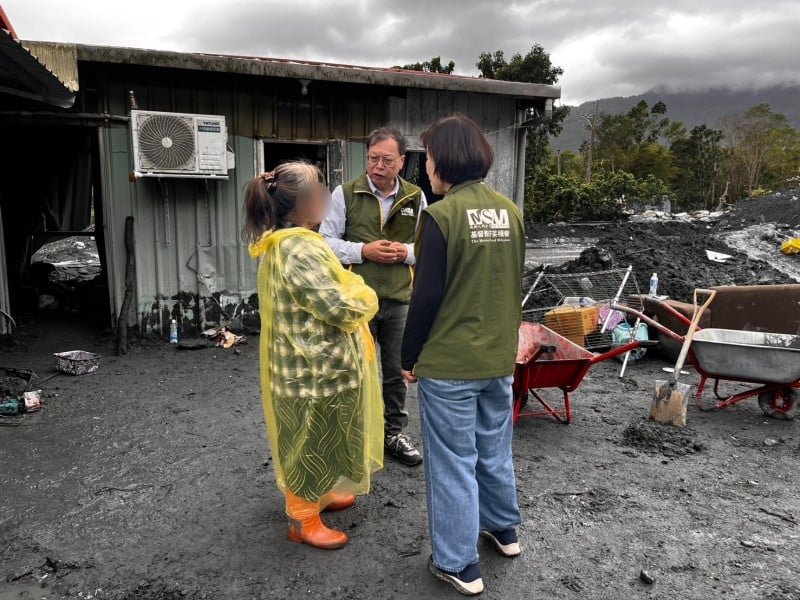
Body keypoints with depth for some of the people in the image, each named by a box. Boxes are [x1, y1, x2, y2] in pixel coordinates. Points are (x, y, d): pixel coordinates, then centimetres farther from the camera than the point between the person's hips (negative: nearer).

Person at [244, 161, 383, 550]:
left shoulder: (277, 244, 6)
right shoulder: (300, 249, -27)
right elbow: (341, 309, -26)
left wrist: (350, 289, 3)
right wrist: (366, 297, -6)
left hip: (306, 363, 10)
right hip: (316, 368, -10)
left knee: (313, 441, 26)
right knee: (314, 442, 8)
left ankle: (316, 495, 46)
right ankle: (302, 519, 27)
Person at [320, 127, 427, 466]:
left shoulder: (415, 198, 5)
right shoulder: (345, 194, -3)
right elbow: (327, 241, -3)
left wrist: (407, 252, -11)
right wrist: (363, 251, -17)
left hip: (400, 299, 3)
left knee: (397, 372, 13)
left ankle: (394, 434, 30)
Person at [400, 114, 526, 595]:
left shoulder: (442, 215, -17)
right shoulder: (510, 211, 4)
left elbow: (427, 296, -17)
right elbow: (515, 284, 11)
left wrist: (410, 357, -5)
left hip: (448, 363, -6)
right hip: (500, 358, 7)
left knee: (453, 462, 6)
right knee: (494, 449, 23)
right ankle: (503, 529, 42)